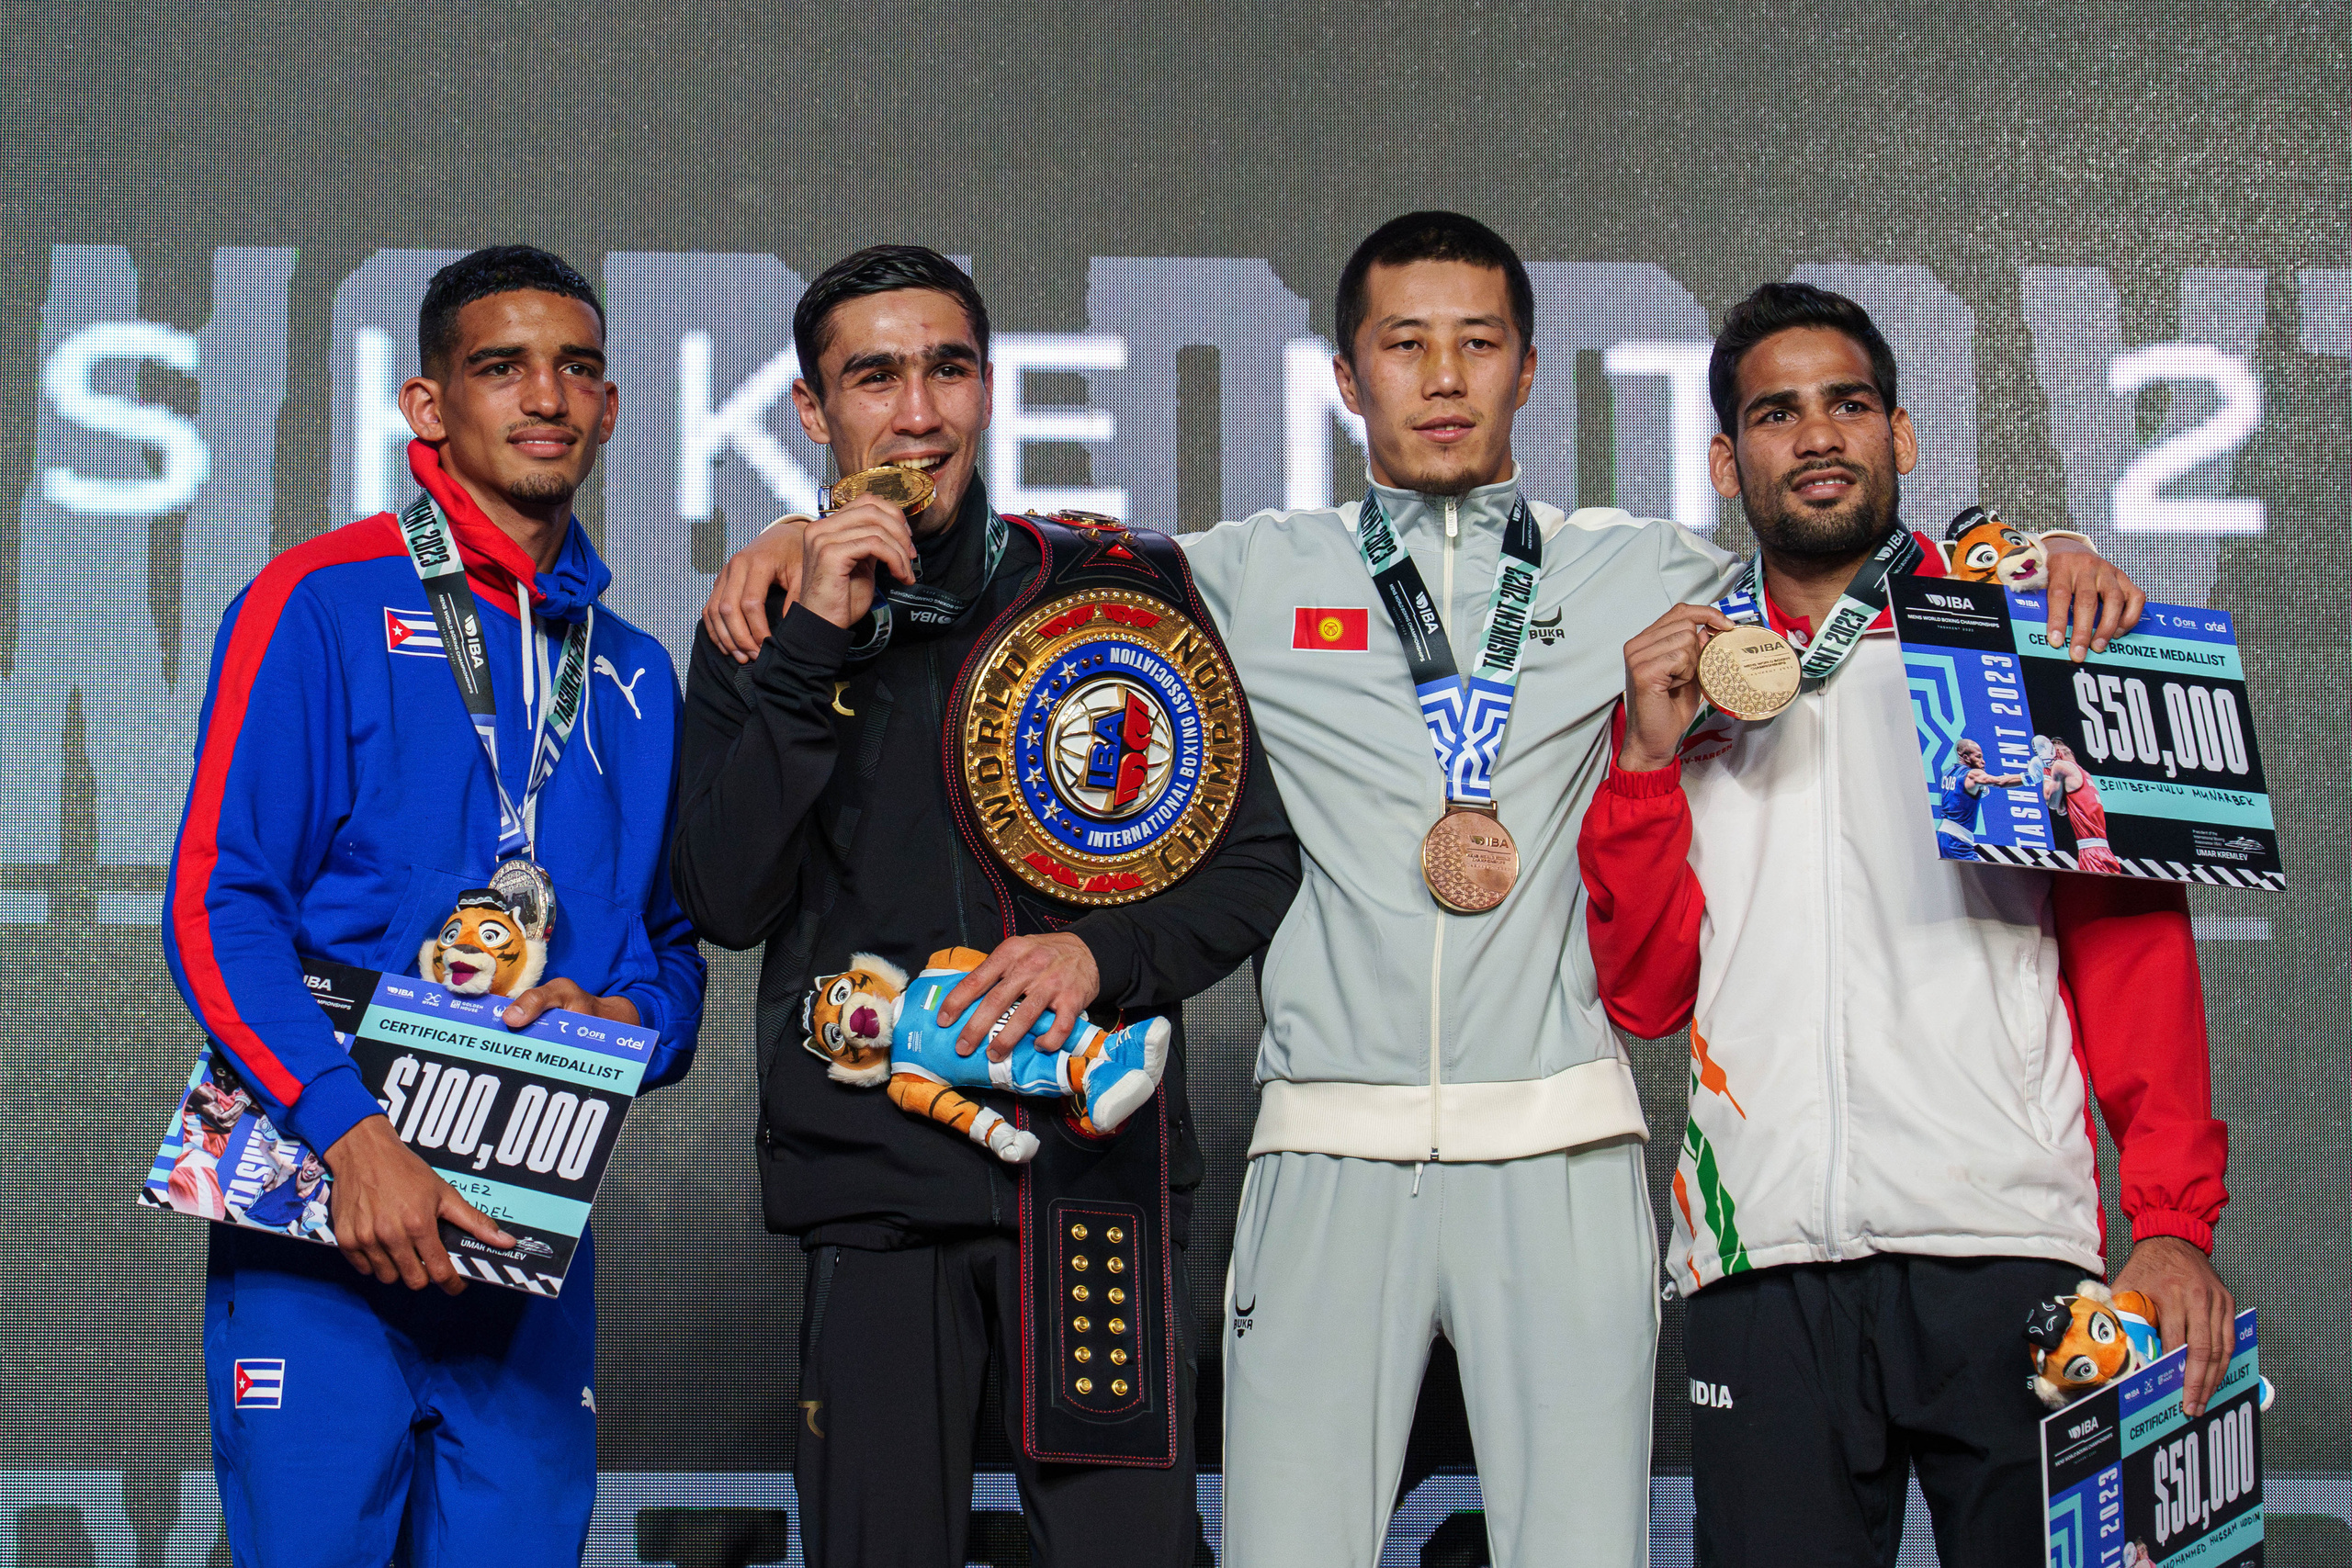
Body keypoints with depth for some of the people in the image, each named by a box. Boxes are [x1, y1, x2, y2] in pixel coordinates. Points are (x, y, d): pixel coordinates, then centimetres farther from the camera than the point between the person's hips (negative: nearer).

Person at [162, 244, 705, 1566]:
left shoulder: (635, 675, 16)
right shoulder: (326, 606, -3)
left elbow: (674, 946, 21)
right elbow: (219, 906, -9)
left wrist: (633, 1020, -4)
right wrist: (353, 1133, -20)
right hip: (319, 1203, -5)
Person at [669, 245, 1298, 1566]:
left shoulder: (1121, 591, 6)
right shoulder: (765, 629, 8)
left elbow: (1256, 860, 8)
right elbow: (728, 902, -4)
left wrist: (1102, 954, -11)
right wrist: (816, 647, -10)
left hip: (1097, 1157, -1)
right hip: (869, 1179, 1)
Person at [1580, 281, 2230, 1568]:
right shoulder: (1679, 678, 17)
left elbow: (2131, 945, 4)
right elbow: (1646, 996, 11)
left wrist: (2173, 1217, -6)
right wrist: (1649, 758, -1)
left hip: (2006, 1243, -1)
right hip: (1764, 1256, 2)